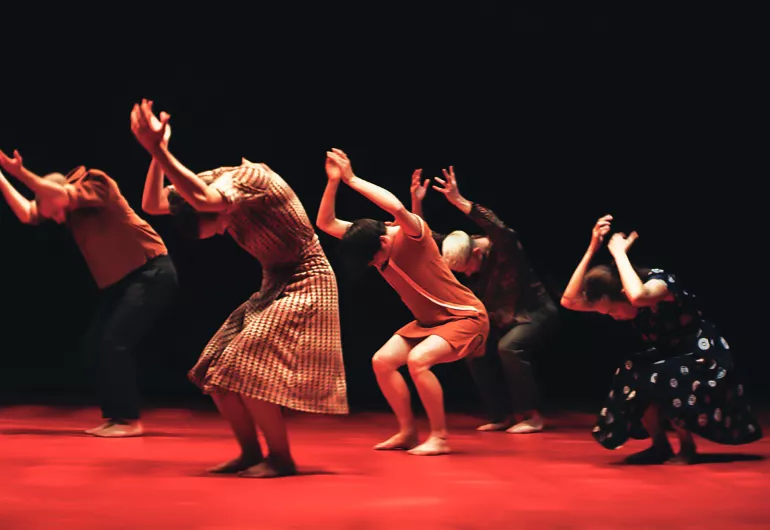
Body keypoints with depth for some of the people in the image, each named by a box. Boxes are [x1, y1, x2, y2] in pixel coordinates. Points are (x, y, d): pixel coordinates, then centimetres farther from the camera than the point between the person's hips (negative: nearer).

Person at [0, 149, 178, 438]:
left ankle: (130, 420, -9)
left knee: (115, 343, -16)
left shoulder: (97, 185, -16)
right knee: (95, 342, 3)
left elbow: (60, 193, -33)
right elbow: (26, 213, 1)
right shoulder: (70, 206, 6)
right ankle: (114, 416, 11)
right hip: (120, 281, 9)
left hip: (151, 273, -9)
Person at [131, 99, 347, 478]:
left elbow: (201, 199, -43)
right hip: (274, 287, 9)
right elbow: (152, 204, 1)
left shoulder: (247, 177, -23)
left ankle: (281, 458, -5)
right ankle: (250, 453, 12)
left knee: (247, 371, -18)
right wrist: (157, 152, -14)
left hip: (305, 286, -9)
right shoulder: (218, 194, 2)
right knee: (216, 371, 2)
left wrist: (158, 149, -41)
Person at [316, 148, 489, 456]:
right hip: (428, 320, 8)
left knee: (417, 360, -28)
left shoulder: (410, 233, -23)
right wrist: (334, 180, -20)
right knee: (382, 361, -6)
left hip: (465, 317, -8)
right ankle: (408, 432, 8)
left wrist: (352, 179, -38)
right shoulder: (371, 242, -3)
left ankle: (439, 438, -15)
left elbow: (397, 207, -46)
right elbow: (326, 223, -5)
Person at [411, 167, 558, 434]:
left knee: (509, 347, -30)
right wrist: (417, 202, -28)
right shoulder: (463, 252, -7)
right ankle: (503, 415, 2)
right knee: (476, 351, -8)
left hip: (536, 314, -8)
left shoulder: (503, 247, -25)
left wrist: (460, 202, -58)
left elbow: (500, 228, -49)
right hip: (504, 320, 8)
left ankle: (530, 415, -19)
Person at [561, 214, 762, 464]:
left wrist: (619, 253, -37)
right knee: (631, 376, -18)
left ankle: (688, 448, -9)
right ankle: (660, 445, 0)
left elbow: (637, 297, -51)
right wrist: (592, 249, -19)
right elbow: (569, 301, -13)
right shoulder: (616, 299, -4)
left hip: (706, 363, -8)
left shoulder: (659, 282, -26)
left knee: (652, 379, -30)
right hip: (671, 360, 8)